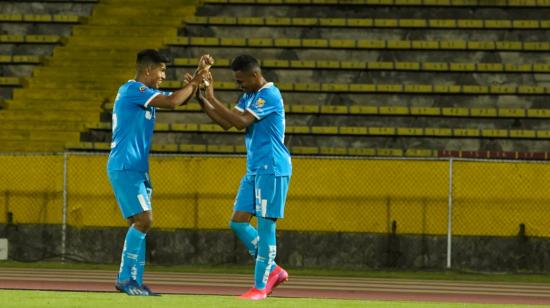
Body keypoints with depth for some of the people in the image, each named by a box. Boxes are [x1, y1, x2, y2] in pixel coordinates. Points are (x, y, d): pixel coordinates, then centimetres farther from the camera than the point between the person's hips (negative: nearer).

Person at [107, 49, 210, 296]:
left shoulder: (144, 93, 18)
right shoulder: (133, 90, -12)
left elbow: (179, 100, 22)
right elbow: (172, 102, -21)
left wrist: (198, 77, 8)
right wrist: (193, 84, -8)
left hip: (136, 169, 10)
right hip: (125, 168, -10)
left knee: (139, 224, 8)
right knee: (143, 220, -15)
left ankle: (131, 281, 8)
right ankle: (126, 278, -11)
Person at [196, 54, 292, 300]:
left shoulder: (269, 95, -15)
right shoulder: (249, 96, 14)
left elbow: (240, 121, -23)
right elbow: (226, 123, 12)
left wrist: (212, 98, -21)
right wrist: (202, 100, 1)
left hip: (272, 170, -9)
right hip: (254, 170, 9)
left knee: (265, 225, -5)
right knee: (238, 223, 6)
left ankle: (260, 287, 0)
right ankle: (273, 271, 16)